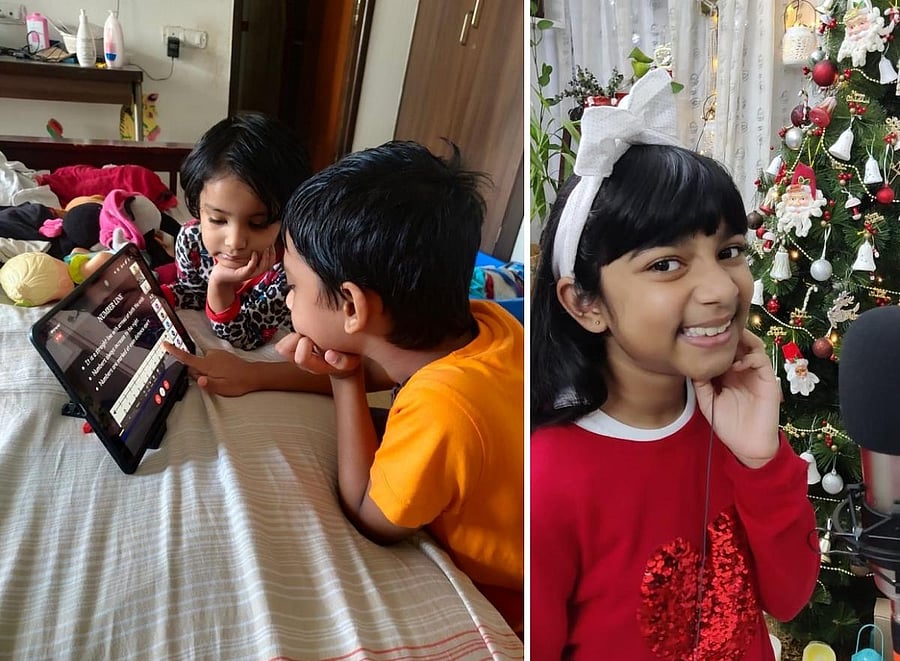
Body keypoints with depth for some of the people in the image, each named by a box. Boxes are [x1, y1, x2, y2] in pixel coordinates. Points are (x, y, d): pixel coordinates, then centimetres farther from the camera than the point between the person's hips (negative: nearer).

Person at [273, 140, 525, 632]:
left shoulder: (439, 409, -40)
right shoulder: (485, 323, -18)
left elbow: (370, 521, -19)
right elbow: (388, 372, 3)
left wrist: (343, 380, -17)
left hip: (496, 603, -6)